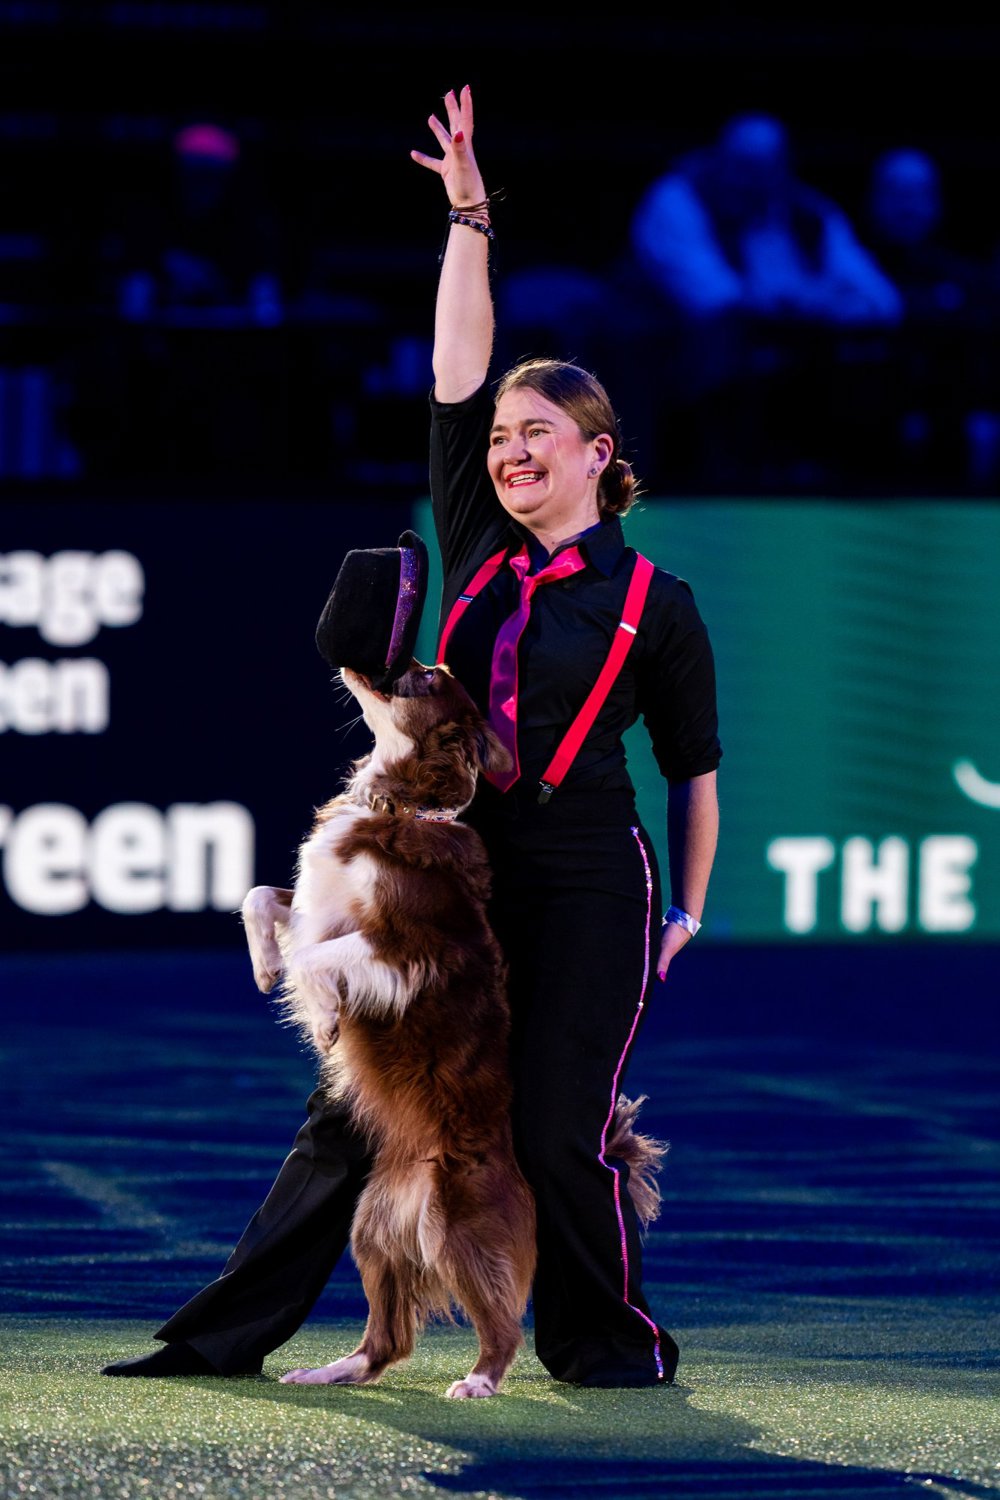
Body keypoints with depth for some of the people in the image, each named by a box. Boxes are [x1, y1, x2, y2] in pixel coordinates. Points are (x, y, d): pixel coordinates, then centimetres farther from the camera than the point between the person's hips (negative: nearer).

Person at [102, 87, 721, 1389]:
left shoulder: (654, 605, -1)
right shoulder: (479, 555, 9)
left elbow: (695, 771, 6)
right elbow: (458, 378, 4)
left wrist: (687, 913, 6)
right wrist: (469, 219, 0)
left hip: (586, 890, -4)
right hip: (457, 876, 4)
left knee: (556, 1130, -7)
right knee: (354, 1109, 3)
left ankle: (614, 1343, 13)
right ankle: (229, 1332, 5)